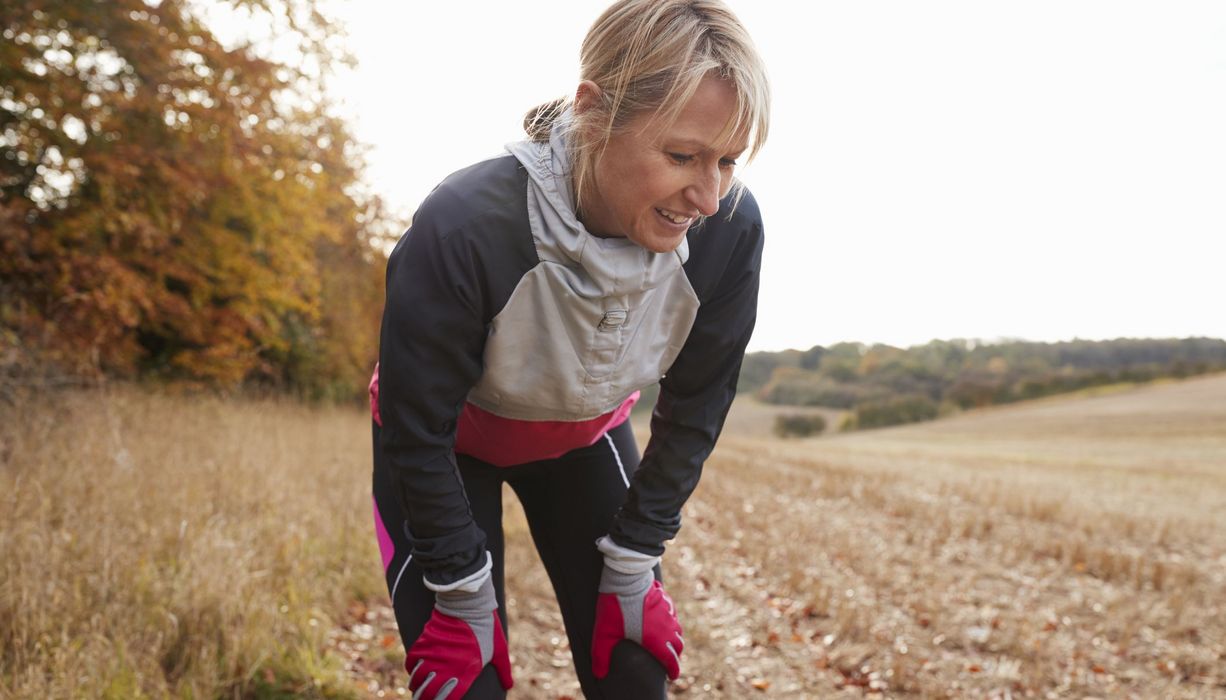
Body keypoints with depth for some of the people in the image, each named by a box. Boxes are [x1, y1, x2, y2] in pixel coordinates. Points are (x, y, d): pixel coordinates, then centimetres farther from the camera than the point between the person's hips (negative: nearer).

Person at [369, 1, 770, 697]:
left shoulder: (729, 229, -28)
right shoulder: (463, 227, -37)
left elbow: (694, 411, -11)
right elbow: (417, 430, -23)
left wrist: (632, 566, -6)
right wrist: (467, 603, -15)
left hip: (586, 440, 3)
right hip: (446, 449, -2)